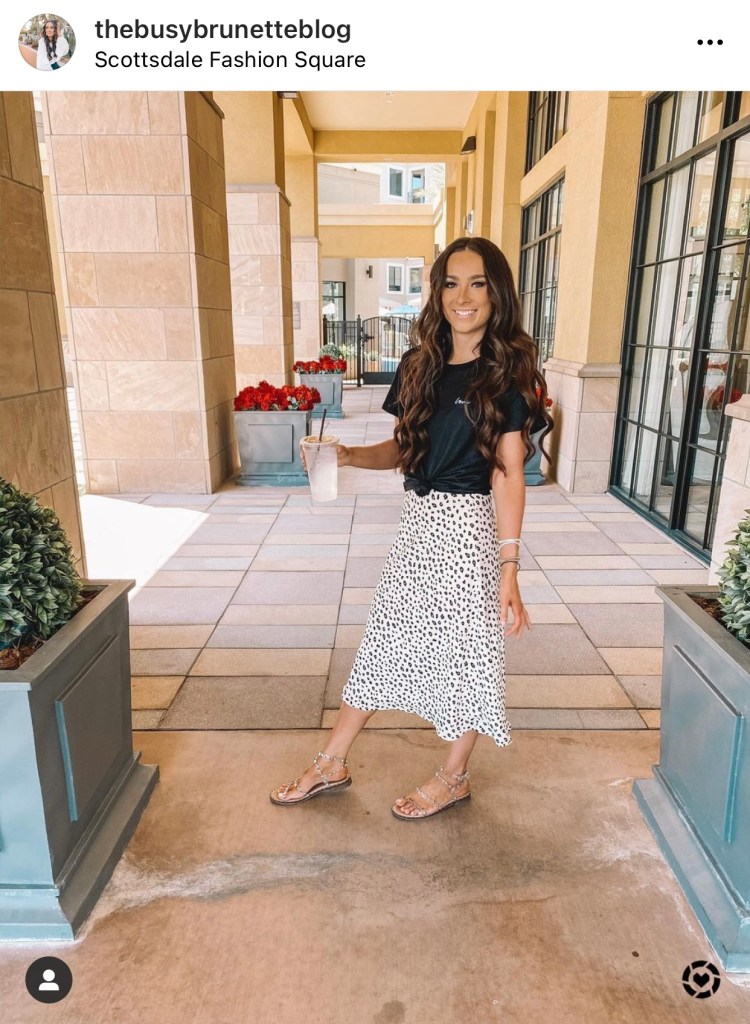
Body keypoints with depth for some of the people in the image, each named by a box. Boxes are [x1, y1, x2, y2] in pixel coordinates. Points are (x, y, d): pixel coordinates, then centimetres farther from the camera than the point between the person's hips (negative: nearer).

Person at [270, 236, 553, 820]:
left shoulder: (506, 372, -9)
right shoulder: (421, 365, 7)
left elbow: (509, 475, -14)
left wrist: (509, 569, -17)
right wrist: (346, 455, -6)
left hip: (469, 524, -6)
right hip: (419, 520, 6)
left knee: (467, 649, 9)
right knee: (385, 639, 15)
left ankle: (454, 778, 31)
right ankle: (332, 765, 30)